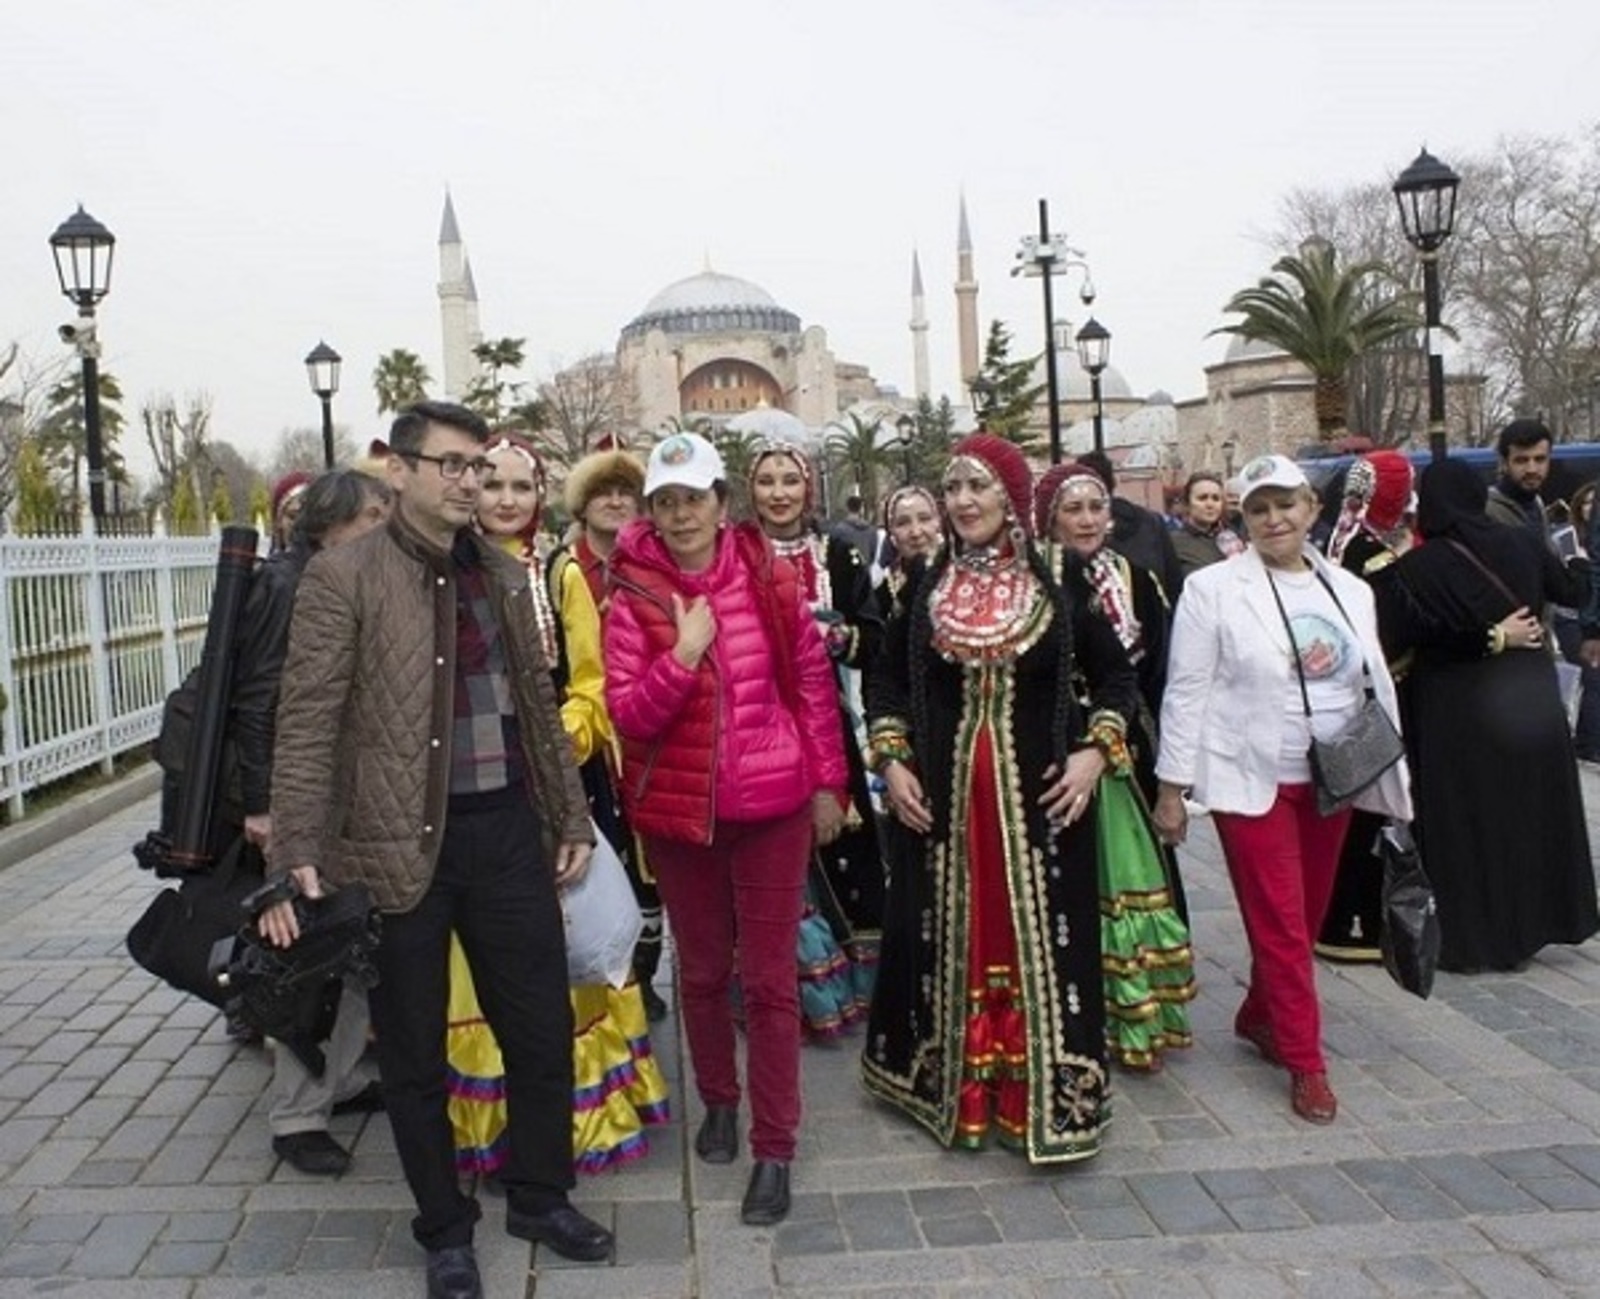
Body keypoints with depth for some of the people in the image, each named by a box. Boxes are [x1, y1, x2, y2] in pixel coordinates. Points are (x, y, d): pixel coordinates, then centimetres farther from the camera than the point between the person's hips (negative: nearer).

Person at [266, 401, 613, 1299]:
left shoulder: (505, 576, 10)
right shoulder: (343, 579, -7)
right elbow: (308, 726, -10)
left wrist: (573, 819, 13)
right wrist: (296, 861, -16)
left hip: (507, 829, 5)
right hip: (400, 842, -4)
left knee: (545, 1029, 12)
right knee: (415, 1053, 10)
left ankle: (541, 1196, 35)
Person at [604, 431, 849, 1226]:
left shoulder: (768, 579, -4)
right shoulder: (633, 596, -5)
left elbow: (813, 683, 4)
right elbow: (627, 714, -9)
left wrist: (829, 781, 5)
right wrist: (684, 652, -22)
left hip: (772, 804, -1)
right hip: (676, 809, 1)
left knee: (769, 977, 3)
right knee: (701, 970, 16)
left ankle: (774, 1149, 15)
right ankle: (719, 1100, 39)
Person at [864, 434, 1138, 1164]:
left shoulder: (1058, 585, -2)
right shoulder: (926, 587, 4)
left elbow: (1117, 674, 5)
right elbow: (887, 679, 12)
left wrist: (1095, 750, -8)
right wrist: (892, 761, 1)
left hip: (1039, 795, -2)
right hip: (943, 795, 2)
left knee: (1039, 939, 4)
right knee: (953, 939, 9)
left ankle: (1045, 1096, 18)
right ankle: (957, 1087, 25)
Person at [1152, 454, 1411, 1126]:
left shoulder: (1349, 590, 7)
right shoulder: (1213, 588, -7)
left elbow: (1375, 686, 13)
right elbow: (1185, 692, -7)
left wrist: (1393, 782, 13)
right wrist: (1172, 788, -8)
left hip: (1330, 780, 5)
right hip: (1252, 780, -5)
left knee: (1307, 916, 14)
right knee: (1279, 925, -2)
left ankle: (1258, 1017, 36)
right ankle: (1306, 1063, 11)